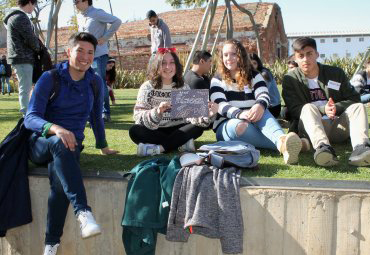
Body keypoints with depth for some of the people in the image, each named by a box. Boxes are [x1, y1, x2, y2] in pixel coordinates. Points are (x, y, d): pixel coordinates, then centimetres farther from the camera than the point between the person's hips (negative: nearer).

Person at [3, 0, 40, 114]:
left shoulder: (13, 16, 18)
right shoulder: (21, 17, -15)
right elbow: (31, 39, -15)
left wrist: (35, 47, 8)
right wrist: (38, 48, 4)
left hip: (20, 57, 10)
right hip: (23, 58, -10)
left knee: (26, 88, 16)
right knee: (25, 89, -8)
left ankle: (26, 112, 23)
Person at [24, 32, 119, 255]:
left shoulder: (96, 82, 7)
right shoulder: (50, 78, -4)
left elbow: (96, 116, 22)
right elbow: (31, 118, -13)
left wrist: (103, 147, 27)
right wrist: (56, 129, -33)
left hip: (70, 146, 2)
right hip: (40, 145, -2)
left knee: (59, 177, -34)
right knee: (58, 143, -40)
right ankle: (83, 212, -51)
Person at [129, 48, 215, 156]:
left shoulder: (184, 87, 5)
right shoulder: (147, 87, -2)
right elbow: (138, 116, -13)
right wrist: (157, 112, -33)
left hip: (177, 130, 2)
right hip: (154, 132, -1)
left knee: (198, 127, -23)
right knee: (134, 131, -30)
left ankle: (157, 148, -28)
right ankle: (181, 143, -23)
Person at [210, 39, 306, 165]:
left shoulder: (254, 76, 10)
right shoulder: (217, 80, 5)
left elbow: (264, 95, -9)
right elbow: (220, 105, -13)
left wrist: (260, 105, -36)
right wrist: (240, 114, -35)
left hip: (254, 123, 2)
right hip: (228, 125, -2)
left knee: (261, 111, -32)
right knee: (239, 126, -38)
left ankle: (282, 140, -61)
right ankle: (283, 145, -52)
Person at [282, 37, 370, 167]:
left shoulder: (336, 73, 11)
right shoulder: (290, 79, 4)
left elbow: (354, 99, 7)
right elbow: (294, 110, -7)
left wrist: (336, 107, -15)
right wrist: (323, 109, -21)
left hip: (338, 127, 3)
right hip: (310, 129, -3)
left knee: (358, 107, -20)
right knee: (308, 108, -30)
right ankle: (323, 147, -59)